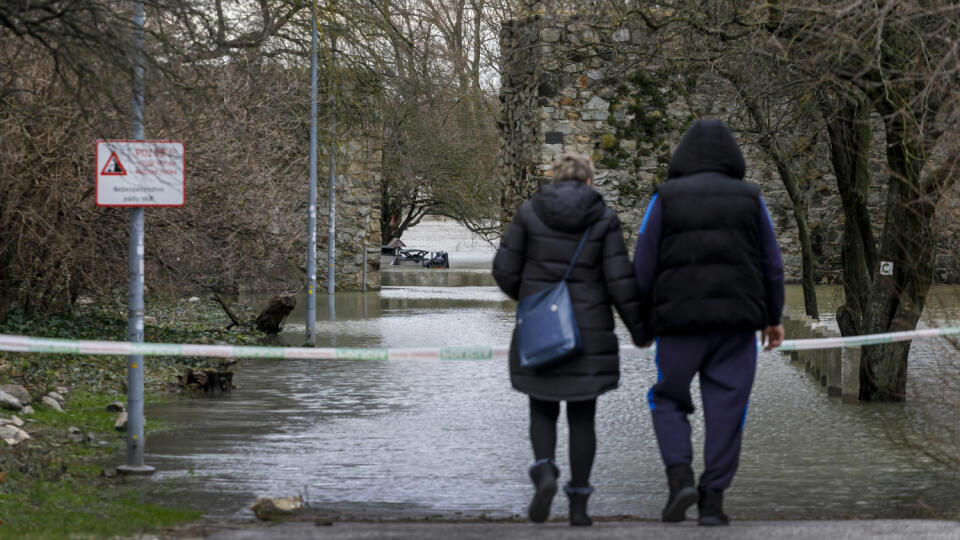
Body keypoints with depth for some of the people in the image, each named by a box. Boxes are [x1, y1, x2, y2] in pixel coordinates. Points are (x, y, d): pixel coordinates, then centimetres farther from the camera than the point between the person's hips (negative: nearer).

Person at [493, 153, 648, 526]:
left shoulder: (529, 213, -1)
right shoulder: (604, 219, -3)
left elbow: (505, 270, -1)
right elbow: (619, 279, -7)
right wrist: (638, 327, 5)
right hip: (588, 331, 0)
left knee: (543, 411, 13)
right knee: (582, 416, 10)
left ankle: (545, 475, -14)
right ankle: (578, 504, 5)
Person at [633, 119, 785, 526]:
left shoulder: (666, 198, -1)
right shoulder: (748, 198, 4)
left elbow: (644, 265, -1)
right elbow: (771, 265, 6)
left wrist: (643, 318, 10)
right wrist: (773, 317, 16)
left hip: (680, 320, -1)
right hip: (736, 321, 1)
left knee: (668, 400, 13)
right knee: (726, 410, 5)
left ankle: (680, 477, -7)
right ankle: (712, 499, 0)